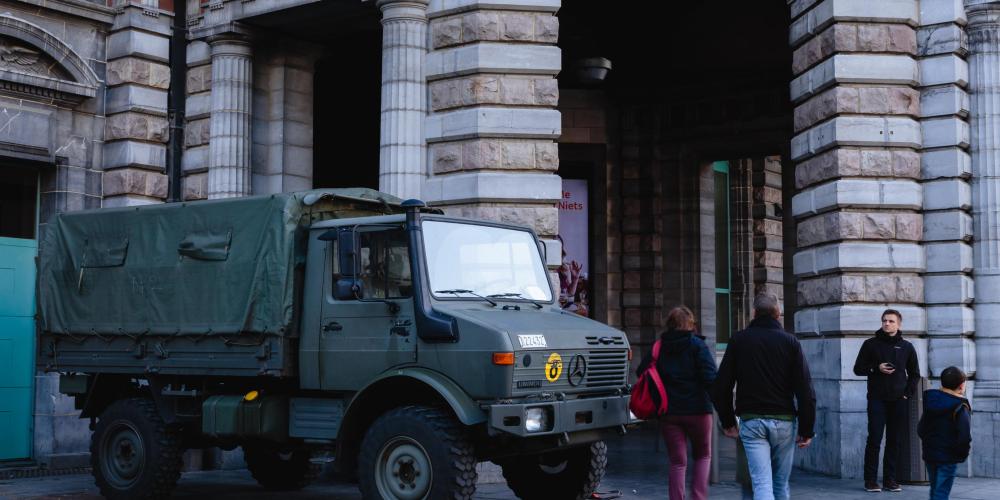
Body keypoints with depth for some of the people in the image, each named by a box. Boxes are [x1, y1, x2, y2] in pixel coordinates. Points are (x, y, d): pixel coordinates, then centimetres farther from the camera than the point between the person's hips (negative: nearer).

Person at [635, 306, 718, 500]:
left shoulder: (658, 347, 4)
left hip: (668, 413, 2)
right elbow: (710, 378, -15)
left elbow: (641, 374, 4)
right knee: (703, 456, 16)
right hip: (697, 410, -2)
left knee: (677, 462, 8)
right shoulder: (697, 345, -6)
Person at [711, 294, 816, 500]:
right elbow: (806, 390, -5)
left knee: (762, 483, -6)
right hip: (784, 421, 1)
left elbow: (721, 388, 2)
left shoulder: (739, 340, 3)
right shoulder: (790, 342, 1)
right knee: (781, 483, 16)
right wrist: (806, 429, 1)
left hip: (751, 421, -1)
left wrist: (728, 422, 13)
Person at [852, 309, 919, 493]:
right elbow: (858, 368, 5)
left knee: (894, 441, 4)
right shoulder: (871, 344, 5)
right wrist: (876, 368, -11)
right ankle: (871, 481, -2)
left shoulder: (906, 347, 11)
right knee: (874, 440, -5)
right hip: (877, 400, -2)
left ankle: (890, 480, 11)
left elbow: (914, 374, 18)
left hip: (899, 401, 2)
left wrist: (908, 393, 4)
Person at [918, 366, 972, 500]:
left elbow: (920, 429, 9)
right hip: (948, 458, -6)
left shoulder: (930, 402, 5)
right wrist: (962, 454, -5)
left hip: (929, 454, 6)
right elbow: (964, 437, -21)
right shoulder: (960, 409, -14)